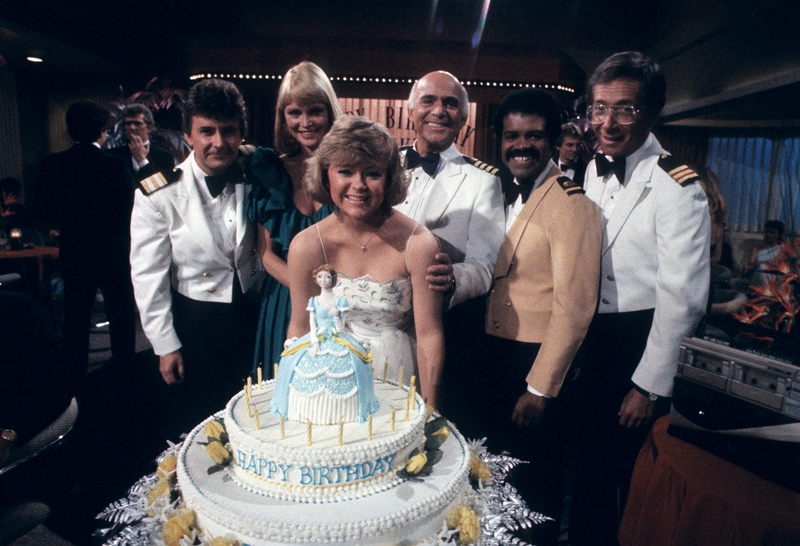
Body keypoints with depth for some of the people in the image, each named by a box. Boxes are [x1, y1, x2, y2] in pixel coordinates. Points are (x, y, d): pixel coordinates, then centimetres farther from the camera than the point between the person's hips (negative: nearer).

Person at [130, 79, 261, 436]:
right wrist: (165, 346, -8)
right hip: (194, 323, -3)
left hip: (250, 316, 3)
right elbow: (148, 276, -10)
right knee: (196, 426, 14)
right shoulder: (159, 196, -14)